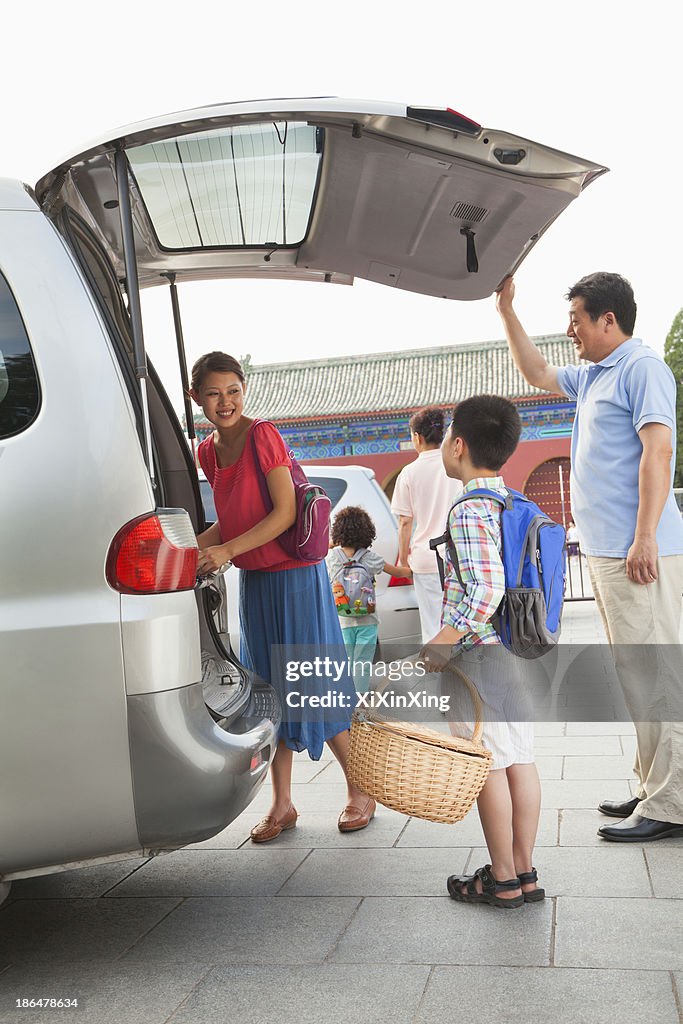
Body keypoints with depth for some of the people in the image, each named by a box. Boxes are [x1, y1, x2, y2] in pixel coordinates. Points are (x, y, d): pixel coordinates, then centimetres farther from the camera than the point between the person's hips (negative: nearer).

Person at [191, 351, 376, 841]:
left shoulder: (262, 435, -13)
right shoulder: (209, 451, 9)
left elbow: (285, 512, -17)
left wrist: (228, 551, -21)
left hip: (293, 575, -7)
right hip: (253, 580, 7)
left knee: (311, 685, 0)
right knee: (270, 691, 10)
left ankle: (361, 791, 17)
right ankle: (282, 804, 20)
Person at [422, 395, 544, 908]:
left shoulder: (469, 511, -16)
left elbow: (486, 589, -26)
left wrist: (442, 644, -21)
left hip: (479, 653, -8)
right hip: (518, 650, 9)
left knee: (489, 766, 2)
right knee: (520, 761, 12)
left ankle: (502, 881, 13)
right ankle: (525, 872, 22)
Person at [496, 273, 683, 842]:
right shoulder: (592, 378, 20)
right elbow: (536, 374, 35)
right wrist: (506, 311, 31)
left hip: (636, 552, -10)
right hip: (603, 551, 10)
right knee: (636, 673, 12)